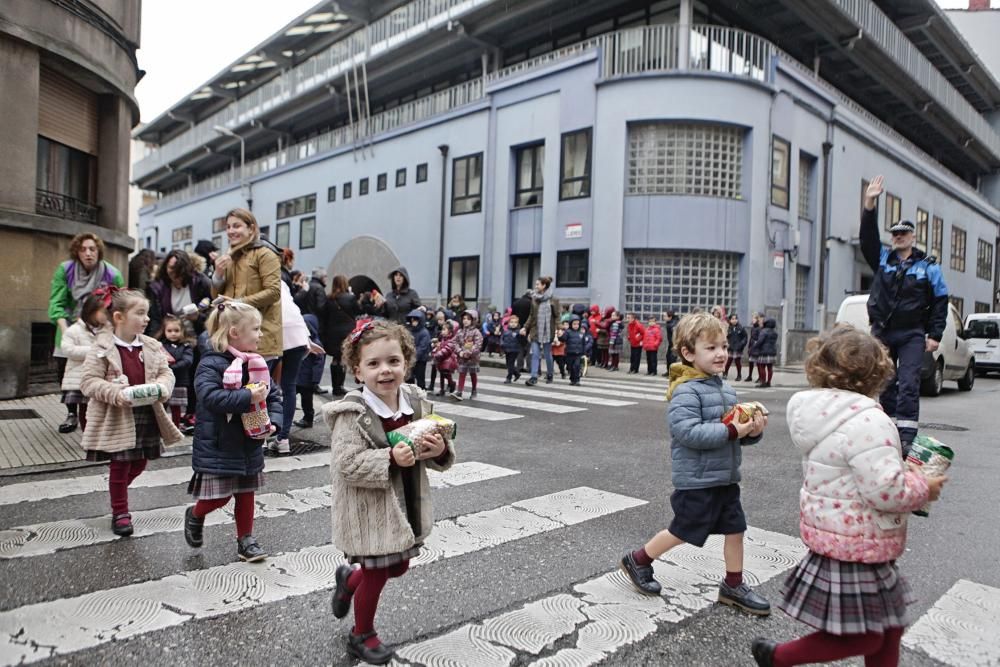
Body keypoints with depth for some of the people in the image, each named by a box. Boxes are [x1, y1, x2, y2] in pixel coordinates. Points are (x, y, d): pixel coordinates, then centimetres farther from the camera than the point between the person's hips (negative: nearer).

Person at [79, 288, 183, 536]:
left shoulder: (151, 346, 2)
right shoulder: (102, 349, -11)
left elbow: (166, 373, 6)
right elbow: (88, 382, -12)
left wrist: (162, 387, -15)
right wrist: (116, 393, -26)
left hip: (148, 413, 5)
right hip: (118, 417, -5)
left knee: (139, 463, 16)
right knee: (120, 465, 5)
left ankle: (118, 493, 46)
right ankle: (120, 513, 23)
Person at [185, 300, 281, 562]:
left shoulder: (256, 363, 3)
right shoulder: (211, 364, -16)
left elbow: (274, 394, 6)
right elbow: (211, 397, -30)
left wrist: (274, 421, -9)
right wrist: (249, 397, -32)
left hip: (249, 443, 6)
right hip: (218, 446, -6)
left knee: (246, 494, 14)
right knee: (219, 497, 3)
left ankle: (245, 540, 28)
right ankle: (195, 515, 35)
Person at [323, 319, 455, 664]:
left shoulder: (417, 402, -4)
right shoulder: (353, 414, -21)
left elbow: (435, 458, 5)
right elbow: (347, 464, -25)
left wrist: (440, 451, -18)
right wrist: (391, 459, -35)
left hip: (406, 506, 6)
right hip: (370, 511, -6)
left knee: (398, 566, 23)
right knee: (376, 574, 11)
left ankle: (349, 579, 52)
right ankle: (362, 635, 40)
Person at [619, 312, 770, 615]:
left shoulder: (726, 389, 9)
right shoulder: (685, 391, -19)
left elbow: (737, 428, 15)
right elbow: (688, 432, -29)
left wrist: (753, 430, -7)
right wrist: (731, 431, -28)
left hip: (726, 477, 8)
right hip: (696, 480, -8)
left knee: (735, 529, 13)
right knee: (682, 531, 6)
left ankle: (734, 586, 31)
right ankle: (637, 560, 26)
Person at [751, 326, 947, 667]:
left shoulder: (825, 412, 3)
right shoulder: (867, 421, -26)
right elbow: (886, 490, -28)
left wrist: (906, 471, 10)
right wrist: (924, 487, -10)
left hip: (837, 531, 10)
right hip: (856, 543, -9)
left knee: (887, 624, 23)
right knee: (863, 635, 8)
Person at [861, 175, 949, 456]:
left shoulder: (928, 266, 3)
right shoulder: (882, 258, 9)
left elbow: (940, 301, 4)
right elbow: (868, 236, -6)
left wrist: (935, 335, -4)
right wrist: (869, 204, -18)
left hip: (912, 335, -3)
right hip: (882, 332, 3)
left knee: (908, 384, -12)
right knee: (885, 384, 9)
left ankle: (906, 436, -15)